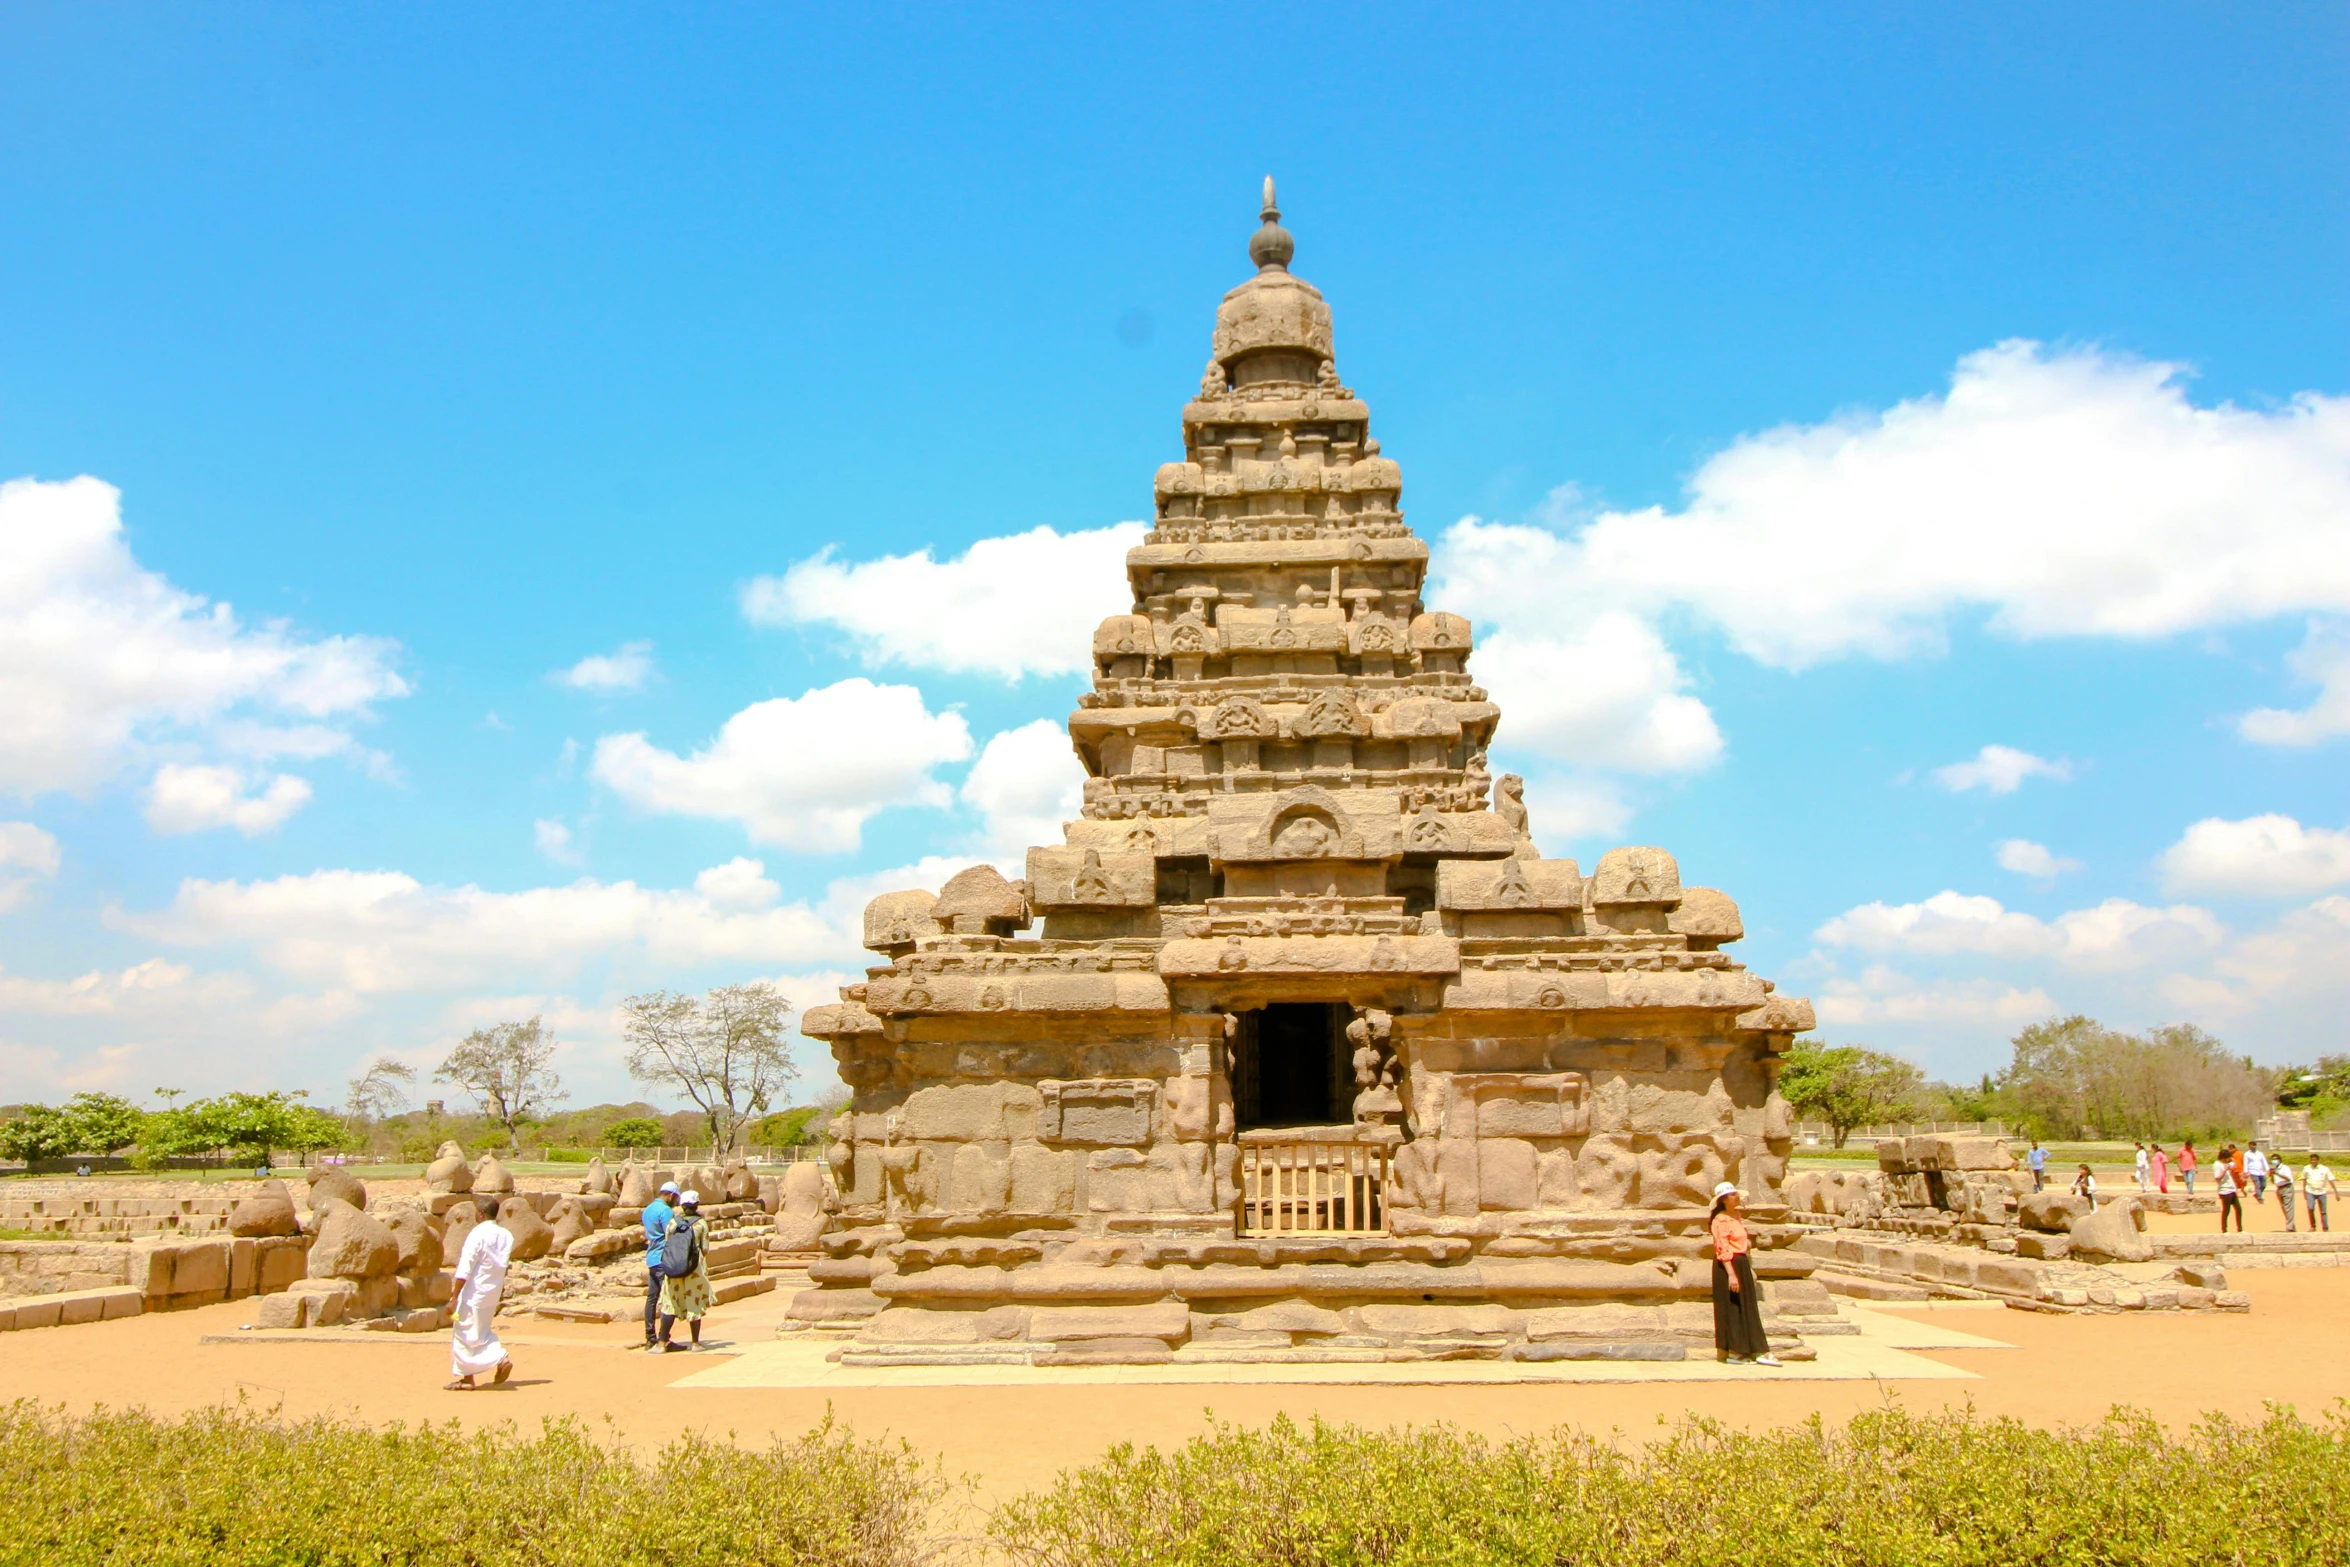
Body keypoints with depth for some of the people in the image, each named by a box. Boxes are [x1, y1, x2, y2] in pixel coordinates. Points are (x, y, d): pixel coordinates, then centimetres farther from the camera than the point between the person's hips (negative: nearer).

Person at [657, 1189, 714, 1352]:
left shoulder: (673, 1222, 2)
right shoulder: (701, 1223, -4)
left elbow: (666, 1245, 4)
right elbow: (705, 1249, -5)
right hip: (695, 1268, -2)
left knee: (670, 1305, 7)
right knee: (694, 1305, 7)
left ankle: (663, 1343, 5)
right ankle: (695, 1343, 12)